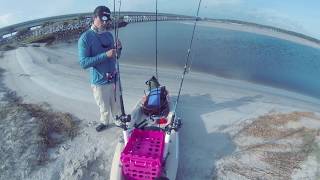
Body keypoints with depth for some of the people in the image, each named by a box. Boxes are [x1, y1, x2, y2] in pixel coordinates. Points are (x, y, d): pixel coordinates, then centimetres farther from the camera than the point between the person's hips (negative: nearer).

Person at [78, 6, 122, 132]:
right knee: (104, 107, 14)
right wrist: (105, 55, -27)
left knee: (117, 105, 17)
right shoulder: (85, 38, -13)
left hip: (114, 78, 4)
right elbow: (83, 63, -19)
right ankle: (104, 122, 42)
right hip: (99, 81, -4)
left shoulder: (109, 35, 4)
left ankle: (119, 122, 41)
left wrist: (118, 49, -10)